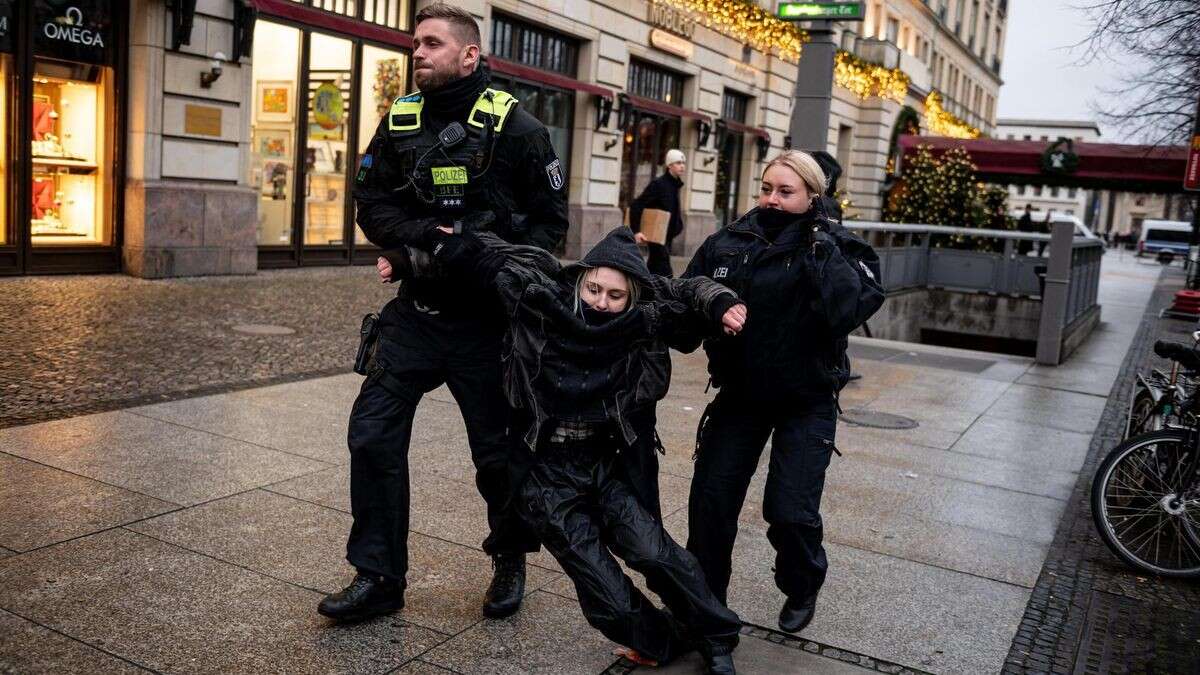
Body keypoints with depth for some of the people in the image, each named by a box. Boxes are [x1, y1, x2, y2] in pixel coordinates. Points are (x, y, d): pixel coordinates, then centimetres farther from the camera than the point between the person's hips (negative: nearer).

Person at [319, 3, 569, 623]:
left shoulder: (515, 127, -7)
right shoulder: (399, 122, 5)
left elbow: (550, 218, -4)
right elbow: (371, 202, 4)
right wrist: (427, 238, -14)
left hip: (484, 318, -3)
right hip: (416, 310, 4)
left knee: (499, 448, 8)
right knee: (373, 435, -1)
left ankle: (510, 561, 33)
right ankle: (378, 577, 13)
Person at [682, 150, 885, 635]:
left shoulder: (833, 247, -11)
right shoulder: (728, 242, -3)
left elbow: (850, 310, -28)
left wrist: (822, 250, -28)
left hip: (805, 401, -3)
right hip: (739, 394, 3)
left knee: (791, 510, -3)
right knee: (711, 496, 2)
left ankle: (802, 591, 29)